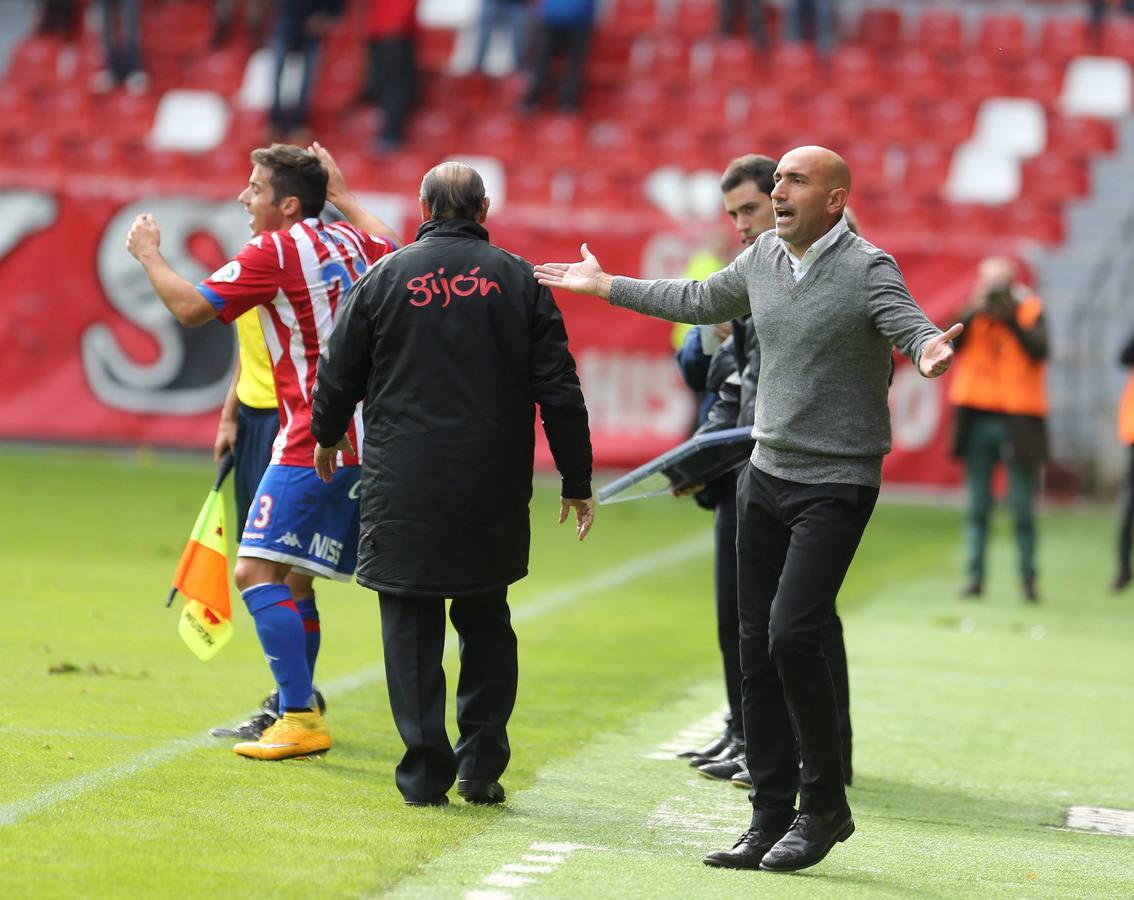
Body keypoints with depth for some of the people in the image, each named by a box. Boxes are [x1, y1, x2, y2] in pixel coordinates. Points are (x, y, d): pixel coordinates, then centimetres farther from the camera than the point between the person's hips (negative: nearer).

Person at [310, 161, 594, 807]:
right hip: (493, 490, 1)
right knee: (486, 622, 15)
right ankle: (481, 767, 11)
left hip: (404, 486, -1)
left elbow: (340, 372, 8)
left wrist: (329, 436, 28)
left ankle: (426, 774, 1)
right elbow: (558, 387, 0)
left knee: (413, 628, 3)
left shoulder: (388, 276, 0)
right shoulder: (520, 280, 2)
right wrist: (577, 480, 7)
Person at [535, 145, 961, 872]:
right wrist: (605, 286, 33)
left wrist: (929, 351, -50)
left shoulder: (867, 268, -13)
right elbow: (701, 301, 25)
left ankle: (825, 805, -2)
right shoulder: (764, 257, 8)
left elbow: (915, 328, -25)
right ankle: (772, 819, 13)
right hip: (767, 474, 7)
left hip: (836, 485, -7)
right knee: (756, 648, 6)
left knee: (792, 634, -18)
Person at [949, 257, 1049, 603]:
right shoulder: (973, 314, 8)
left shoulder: (1031, 312, 2)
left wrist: (1010, 319, -18)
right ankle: (975, 576, 6)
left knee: (1022, 509, -1)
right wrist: (973, 313, -17)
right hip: (977, 419, 2)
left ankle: (1028, 578, 7)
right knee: (977, 507, 4)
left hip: (1018, 421, -2)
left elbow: (1040, 351, -13)